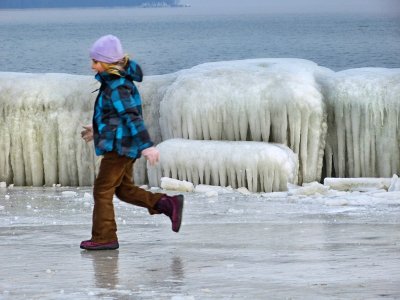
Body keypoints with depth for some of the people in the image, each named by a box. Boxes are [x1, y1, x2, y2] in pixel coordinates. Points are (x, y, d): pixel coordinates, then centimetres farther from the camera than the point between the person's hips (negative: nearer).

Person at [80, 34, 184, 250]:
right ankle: (168, 204, 10)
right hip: (121, 145, 10)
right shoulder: (114, 81, 12)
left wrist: (146, 145, -33)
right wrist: (97, 130, 33)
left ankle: (104, 238, 2)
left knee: (103, 190, -3)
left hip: (119, 145, -10)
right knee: (124, 189, 16)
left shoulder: (117, 86, -19)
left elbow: (132, 115, -27)